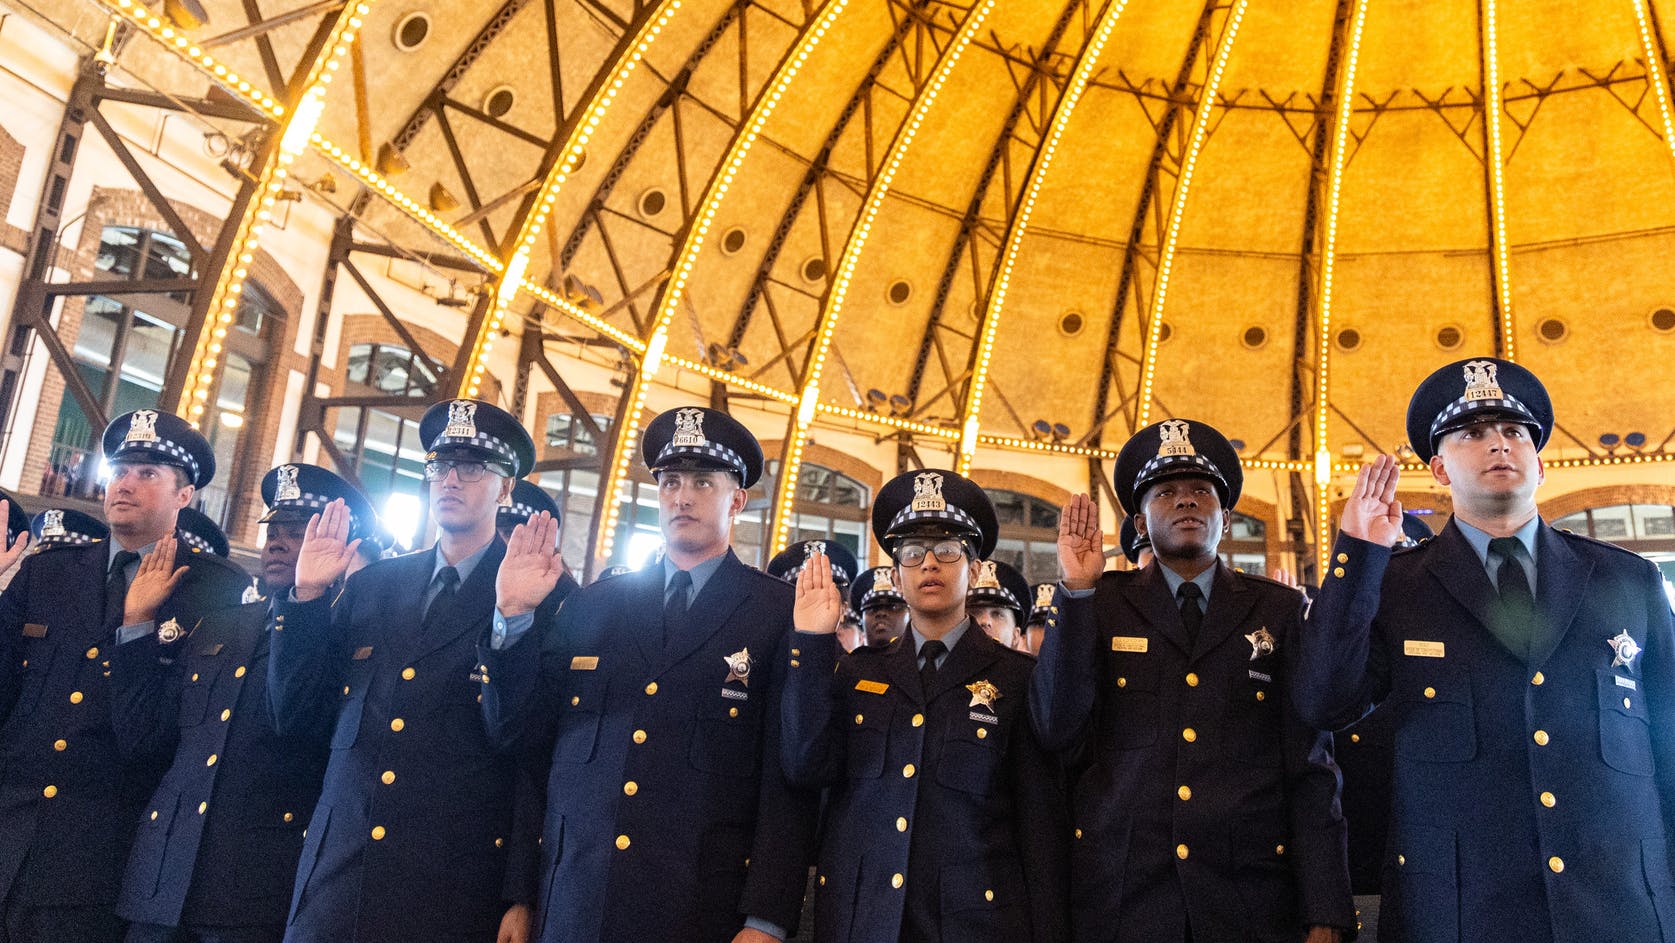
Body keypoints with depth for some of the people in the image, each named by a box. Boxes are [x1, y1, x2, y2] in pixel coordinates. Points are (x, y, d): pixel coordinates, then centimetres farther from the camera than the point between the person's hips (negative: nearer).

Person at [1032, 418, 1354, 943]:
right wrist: (1077, 591, -12)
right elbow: (1059, 733, -8)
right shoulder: (1100, 606, 4)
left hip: (1250, 900, 1)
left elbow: (1311, 770, 2)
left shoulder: (1281, 612, 6)